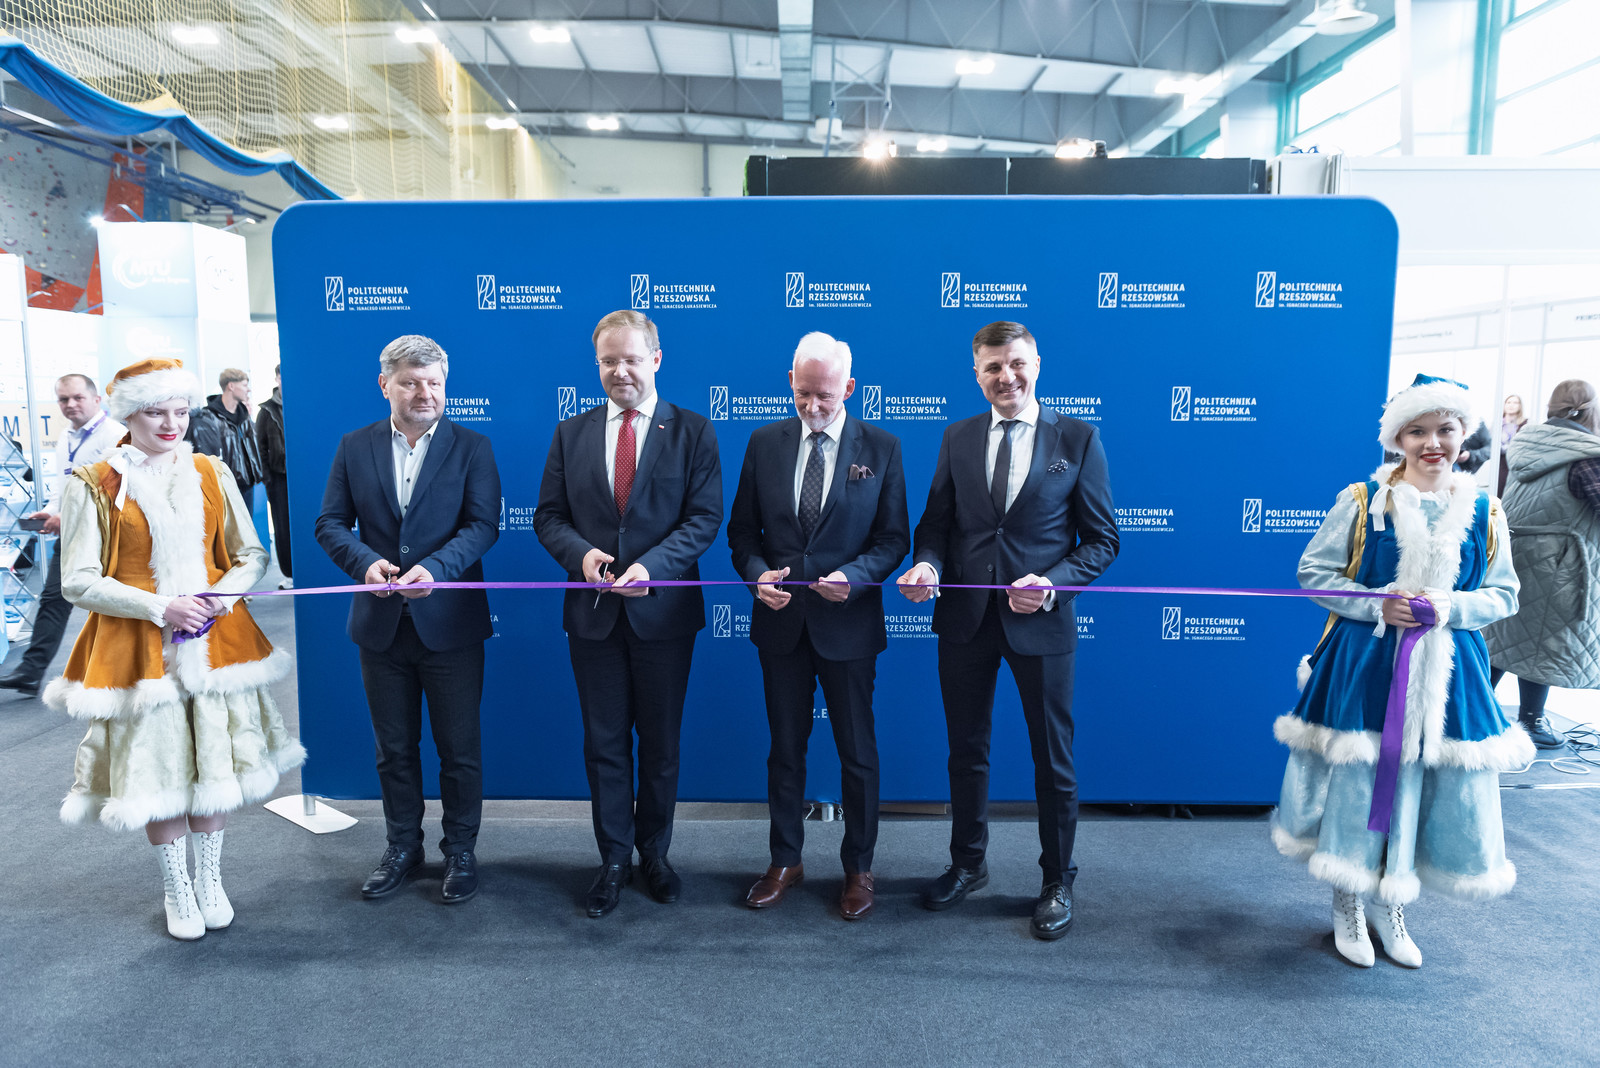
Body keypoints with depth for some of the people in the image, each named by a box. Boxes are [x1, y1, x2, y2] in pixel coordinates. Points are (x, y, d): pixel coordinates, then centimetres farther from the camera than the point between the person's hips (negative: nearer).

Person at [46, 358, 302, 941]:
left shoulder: (211, 474, 6)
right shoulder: (93, 485, -4)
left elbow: (252, 553, 9)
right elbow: (78, 582, -6)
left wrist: (223, 595, -10)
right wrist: (161, 607, -17)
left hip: (216, 637, 3)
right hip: (139, 646, -2)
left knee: (216, 759, 8)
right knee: (161, 767, 5)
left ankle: (210, 879, 27)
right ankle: (177, 890, 25)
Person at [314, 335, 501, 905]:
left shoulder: (472, 447, -2)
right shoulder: (354, 447, 6)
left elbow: (482, 524, -10)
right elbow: (330, 523, 3)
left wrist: (434, 567, -26)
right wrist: (365, 562, -16)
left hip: (449, 623, -2)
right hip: (381, 624, 3)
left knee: (460, 748, 8)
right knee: (393, 747, 16)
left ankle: (460, 851, 25)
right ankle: (402, 847, 33)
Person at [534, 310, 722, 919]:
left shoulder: (692, 432, -1)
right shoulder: (571, 433, 7)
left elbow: (704, 517, -8)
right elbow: (549, 516, 6)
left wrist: (650, 566, -21)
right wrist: (581, 553, -15)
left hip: (663, 611, -2)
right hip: (594, 613, 2)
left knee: (660, 742, 12)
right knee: (603, 743, 10)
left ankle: (654, 854, 30)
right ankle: (614, 861, 26)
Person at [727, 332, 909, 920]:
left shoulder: (881, 447, -3)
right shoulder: (765, 443, 2)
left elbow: (894, 536, -2)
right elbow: (742, 529, 5)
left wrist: (854, 576, -19)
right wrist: (757, 574, -14)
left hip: (848, 624, -2)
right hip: (780, 621, 2)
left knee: (858, 753, 10)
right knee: (785, 749, 15)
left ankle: (859, 867, 29)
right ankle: (785, 861, 32)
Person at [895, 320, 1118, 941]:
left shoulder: (1078, 440, -3)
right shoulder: (957, 438, 6)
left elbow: (1102, 539, -3)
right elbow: (936, 521, 7)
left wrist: (1054, 582, -19)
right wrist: (926, 563, -14)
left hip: (1040, 623, -3)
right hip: (965, 617, 3)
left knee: (1053, 760, 11)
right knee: (966, 751, 17)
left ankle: (1057, 882, 31)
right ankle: (968, 865, 38)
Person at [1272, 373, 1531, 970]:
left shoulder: (1485, 513, 4)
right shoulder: (1361, 501, -4)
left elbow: (1504, 594, 7)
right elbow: (1314, 571, -2)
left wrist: (1450, 607, -13)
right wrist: (1377, 606, -15)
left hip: (1446, 670, 3)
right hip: (1363, 664, -2)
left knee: (1432, 783, 8)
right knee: (1356, 776, 3)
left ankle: (1390, 904, 31)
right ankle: (1348, 905, 25)